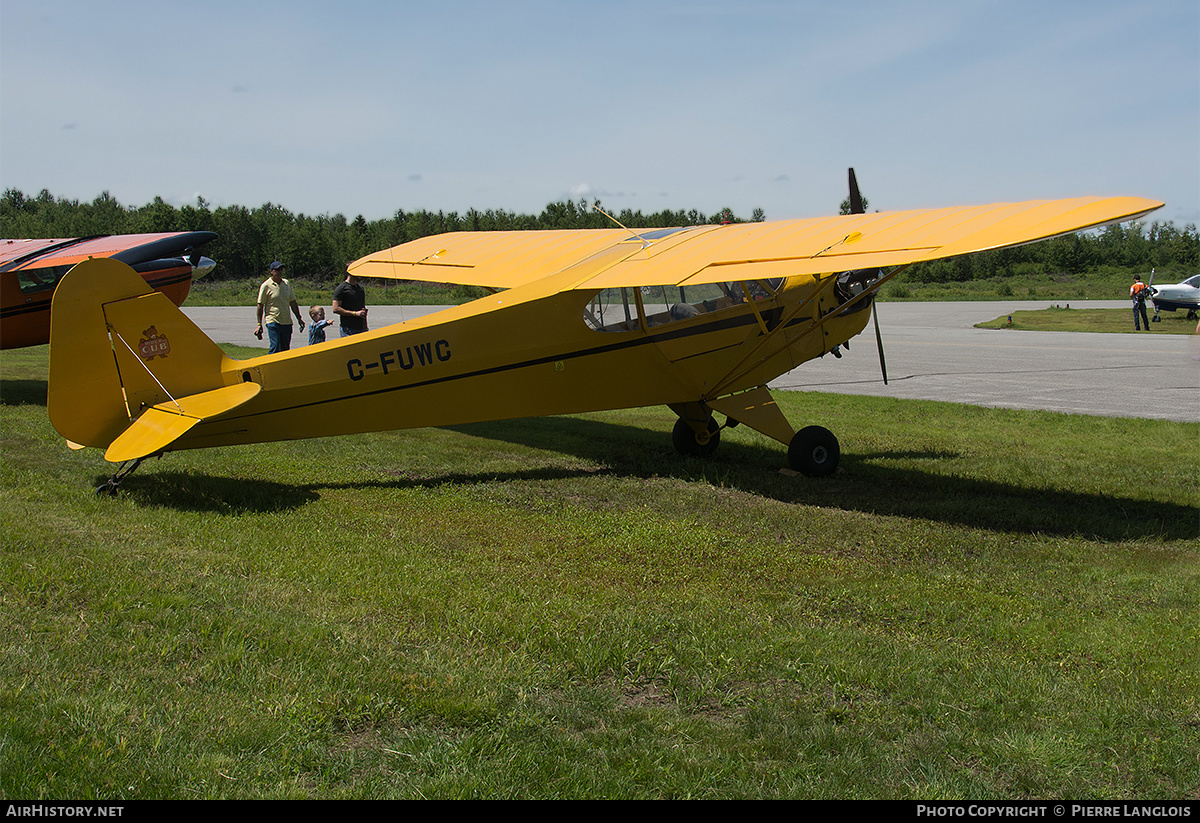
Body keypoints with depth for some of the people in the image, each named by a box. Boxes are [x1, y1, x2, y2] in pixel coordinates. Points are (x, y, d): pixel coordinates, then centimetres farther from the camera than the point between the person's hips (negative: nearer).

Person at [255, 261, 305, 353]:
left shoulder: (287, 284, 12)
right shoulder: (266, 286, -4)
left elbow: (293, 303, 20)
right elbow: (260, 306, -3)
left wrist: (299, 318, 17)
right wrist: (259, 324, -7)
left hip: (287, 322, 5)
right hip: (273, 321, -5)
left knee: (285, 349, 6)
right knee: (275, 349, -14)